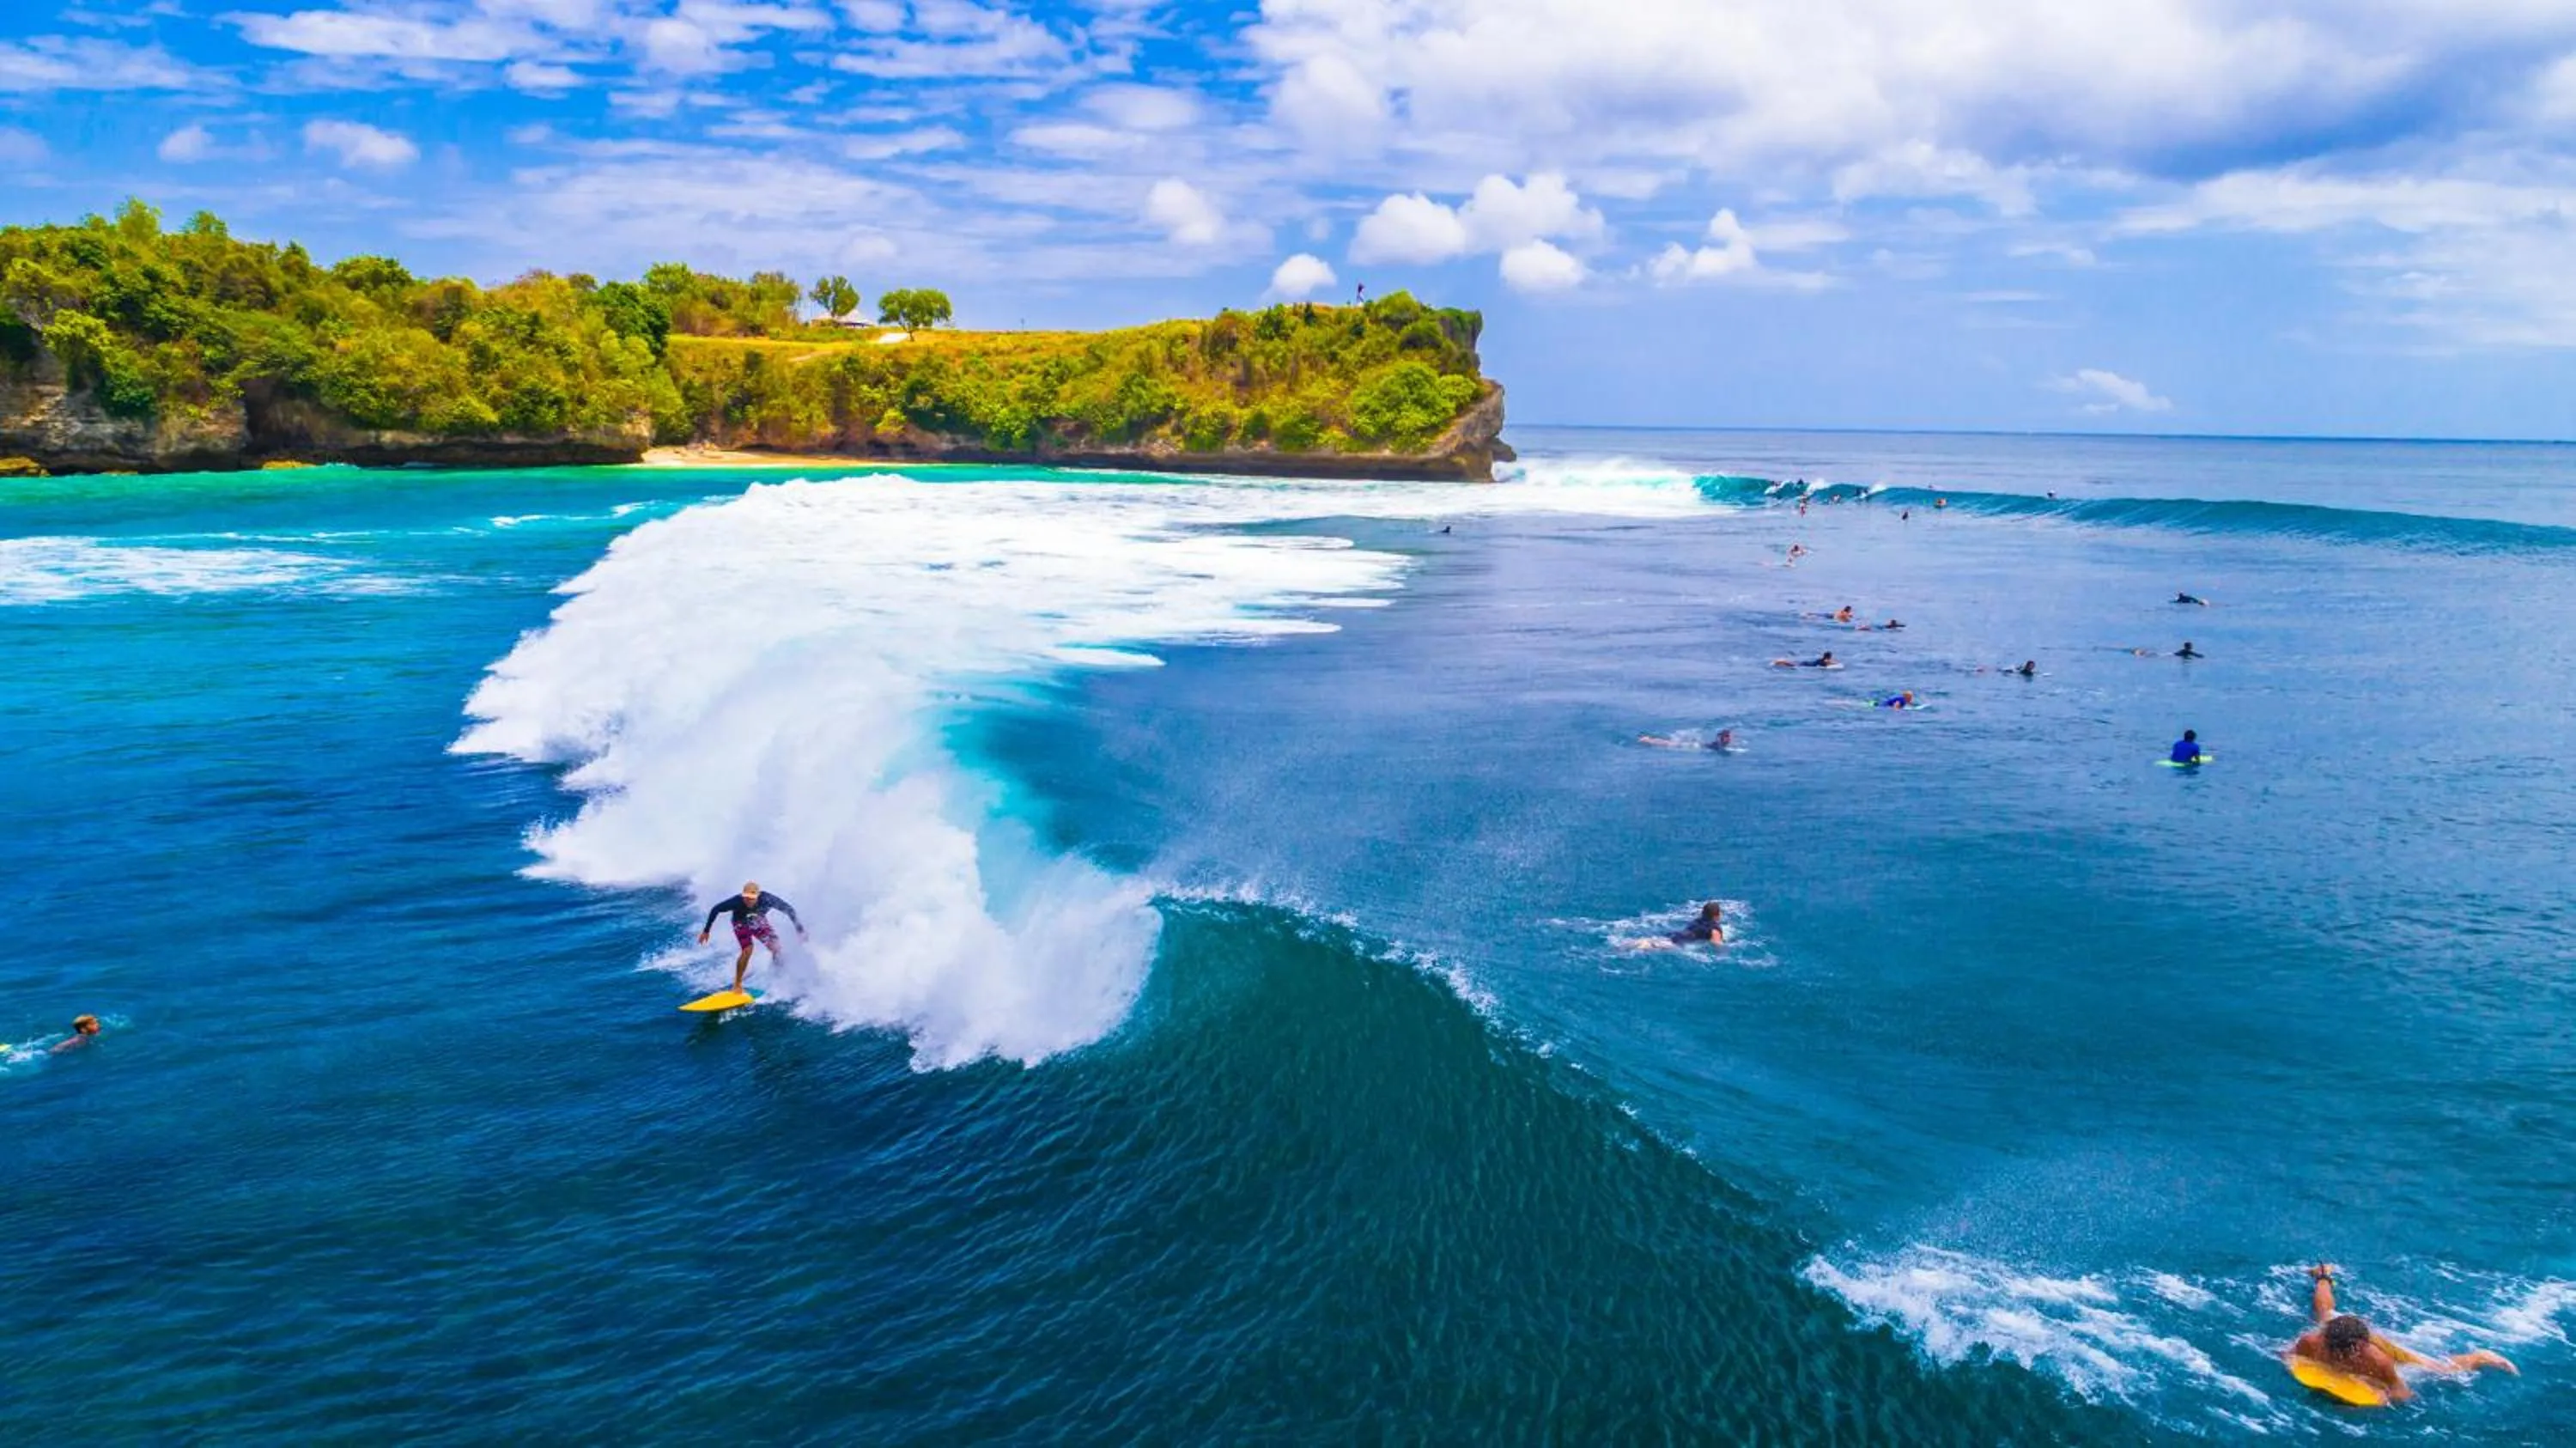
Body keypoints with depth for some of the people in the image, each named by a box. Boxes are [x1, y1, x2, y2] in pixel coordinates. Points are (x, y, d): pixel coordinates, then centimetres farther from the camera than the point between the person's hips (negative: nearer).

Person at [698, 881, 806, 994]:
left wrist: (799, 929, -21)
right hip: (742, 924, -2)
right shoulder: (736, 902, -38)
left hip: (759, 923, 2)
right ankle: (737, 985, -10)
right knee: (748, 950, -24)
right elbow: (715, 910, -22)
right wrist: (706, 931, -17)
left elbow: (789, 909, -23)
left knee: (776, 947, -11)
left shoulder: (767, 900, -36)